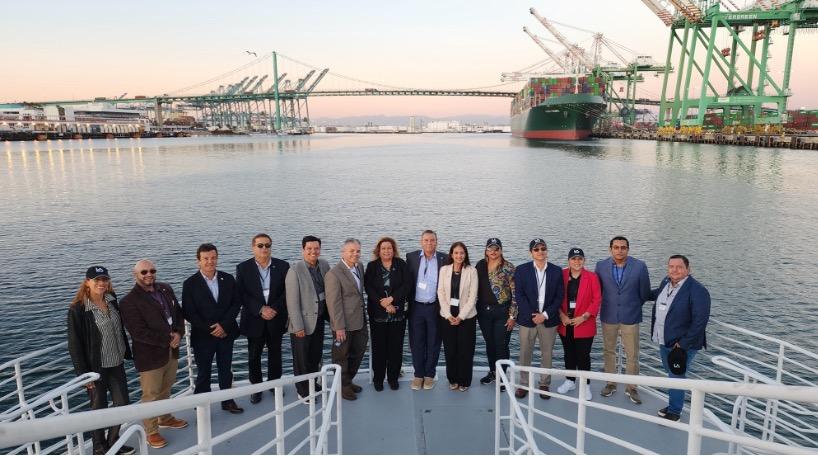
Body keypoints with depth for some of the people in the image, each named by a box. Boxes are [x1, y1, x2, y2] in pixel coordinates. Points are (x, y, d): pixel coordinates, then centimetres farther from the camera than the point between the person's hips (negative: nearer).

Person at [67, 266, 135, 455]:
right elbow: (75, 344, -14)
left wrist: (125, 353, 14)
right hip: (96, 368, -5)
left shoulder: (112, 301, 1)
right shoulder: (78, 310, -16)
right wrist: (83, 373, -14)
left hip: (116, 364, 6)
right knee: (99, 408, 10)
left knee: (123, 404, 11)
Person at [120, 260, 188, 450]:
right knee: (151, 395, 6)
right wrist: (167, 339, -19)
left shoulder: (166, 289, 5)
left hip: (171, 350, 6)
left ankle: (165, 418, 43)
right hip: (149, 355, -6)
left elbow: (178, 313, 9)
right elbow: (138, 332, -21)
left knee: (165, 389, 23)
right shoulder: (129, 301, -16)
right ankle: (151, 432, 22)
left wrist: (179, 333, -10)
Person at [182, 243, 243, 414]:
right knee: (203, 373, 9)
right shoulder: (190, 283, -8)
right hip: (202, 336, -3)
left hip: (226, 333, 3)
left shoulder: (228, 279, 0)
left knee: (226, 370, 15)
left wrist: (224, 325, -13)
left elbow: (236, 304, -1)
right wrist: (210, 329, -14)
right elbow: (188, 312, -10)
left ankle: (227, 401, 30)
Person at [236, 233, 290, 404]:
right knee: (254, 356, 9)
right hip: (254, 319, -1)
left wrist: (275, 308, -16)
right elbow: (241, 295, -8)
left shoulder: (283, 266, -2)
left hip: (276, 318, 1)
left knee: (275, 353, 13)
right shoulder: (243, 268, -4)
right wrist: (260, 310, -18)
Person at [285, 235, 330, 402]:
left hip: (319, 319, 6)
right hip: (303, 321, -6)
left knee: (316, 356, 20)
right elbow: (292, 301, -18)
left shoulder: (324, 265, -1)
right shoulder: (295, 270, -19)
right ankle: (303, 391, 27)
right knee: (302, 358, 10)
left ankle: (313, 384, 40)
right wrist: (298, 326, -18)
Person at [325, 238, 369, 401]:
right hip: (344, 324, -8)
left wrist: (364, 317, 16)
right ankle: (343, 386, 27)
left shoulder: (359, 267, 4)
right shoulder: (334, 274, -20)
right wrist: (339, 327, -21)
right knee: (341, 355, 10)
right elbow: (334, 302, -21)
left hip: (359, 321, 8)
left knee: (358, 351, 19)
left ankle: (348, 380, 38)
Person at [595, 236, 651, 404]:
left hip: (630, 316, -1)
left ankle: (631, 388, 21)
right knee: (608, 351, 13)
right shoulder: (601, 266, -7)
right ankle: (610, 383, 28)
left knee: (632, 354, 6)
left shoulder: (639, 266, -10)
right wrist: (609, 304, 9)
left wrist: (633, 306, 11)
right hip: (608, 316, 1)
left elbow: (645, 293, 2)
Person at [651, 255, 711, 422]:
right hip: (664, 342, 7)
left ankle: (674, 412, 20)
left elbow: (700, 321, -21)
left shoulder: (697, 290, -20)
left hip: (682, 344, -7)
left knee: (676, 377, 3)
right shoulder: (665, 282, 4)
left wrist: (682, 344, -20)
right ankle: (673, 405, 35)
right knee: (671, 375, 20)